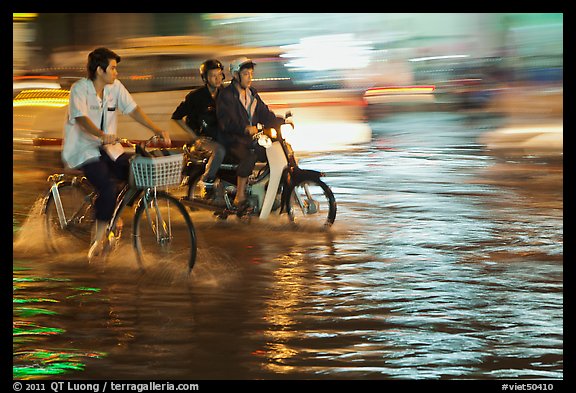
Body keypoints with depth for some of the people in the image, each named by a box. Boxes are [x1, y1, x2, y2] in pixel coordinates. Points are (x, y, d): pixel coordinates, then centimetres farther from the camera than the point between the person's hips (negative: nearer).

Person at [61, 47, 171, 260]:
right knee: (107, 187, -28)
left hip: (108, 147, 6)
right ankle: (99, 237, -15)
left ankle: (113, 214, 8)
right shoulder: (79, 89, -15)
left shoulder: (115, 87, 3)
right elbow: (82, 118, -29)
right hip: (83, 149, -6)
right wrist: (102, 135, -48)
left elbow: (133, 110, -1)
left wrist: (157, 129, -15)